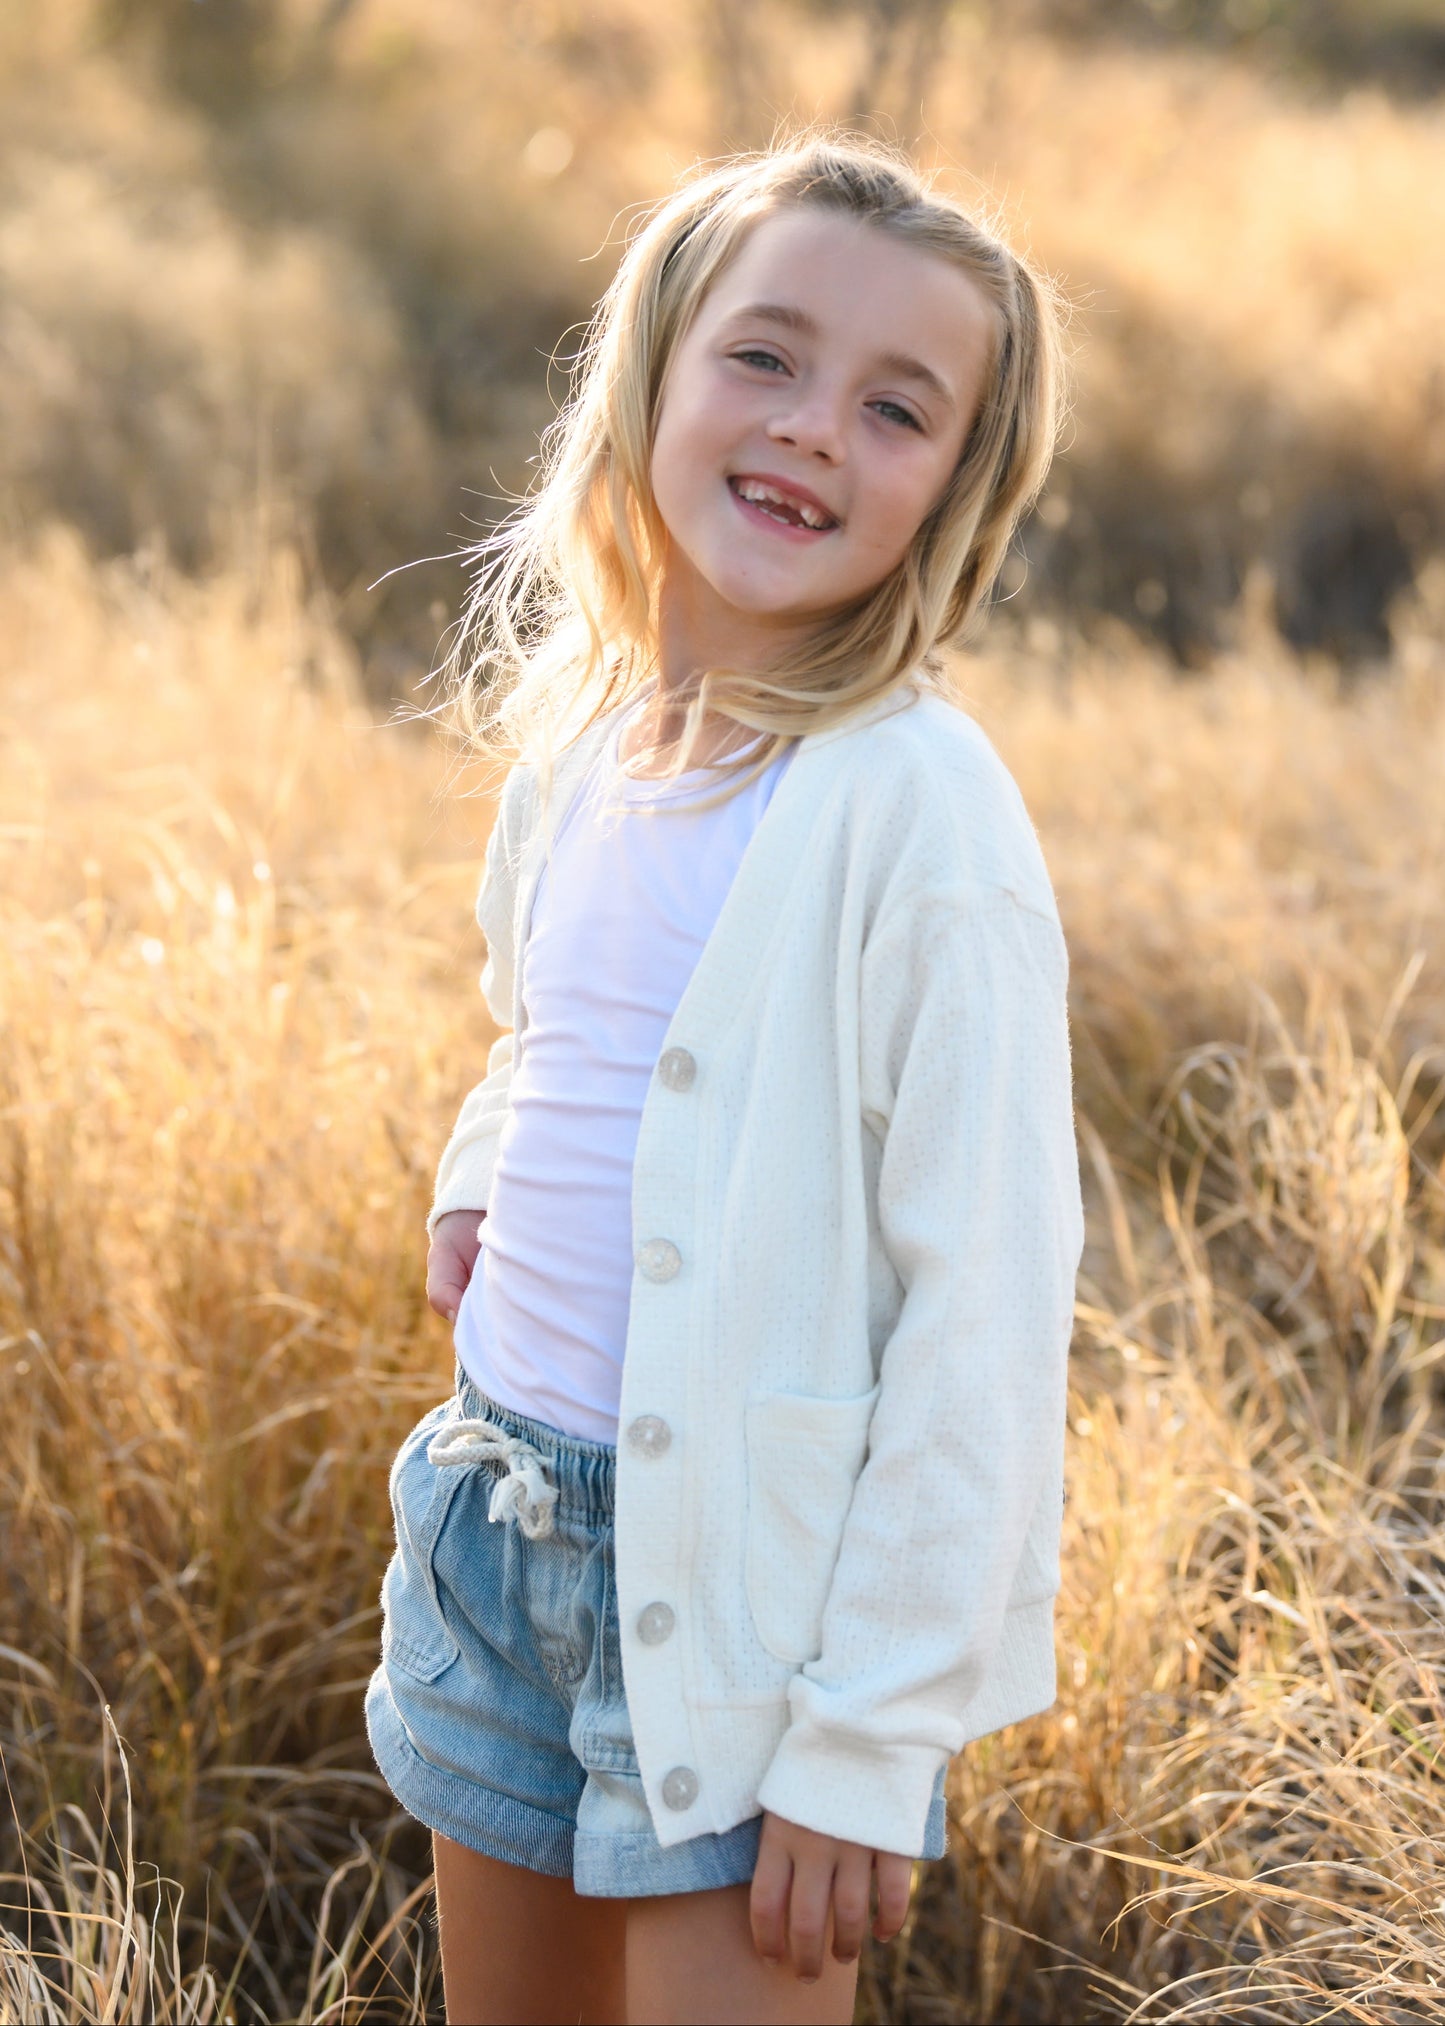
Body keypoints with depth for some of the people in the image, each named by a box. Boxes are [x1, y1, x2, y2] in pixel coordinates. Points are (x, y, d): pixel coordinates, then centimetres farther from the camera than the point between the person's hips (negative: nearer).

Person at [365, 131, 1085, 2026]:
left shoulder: (917, 811, -18)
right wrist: (483, 1176, 4)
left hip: (741, 1576, -7)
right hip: (507, 1502, 7)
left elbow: (990, 1311, -18)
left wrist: (871, 1738, -17)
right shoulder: (579, 729, 3)